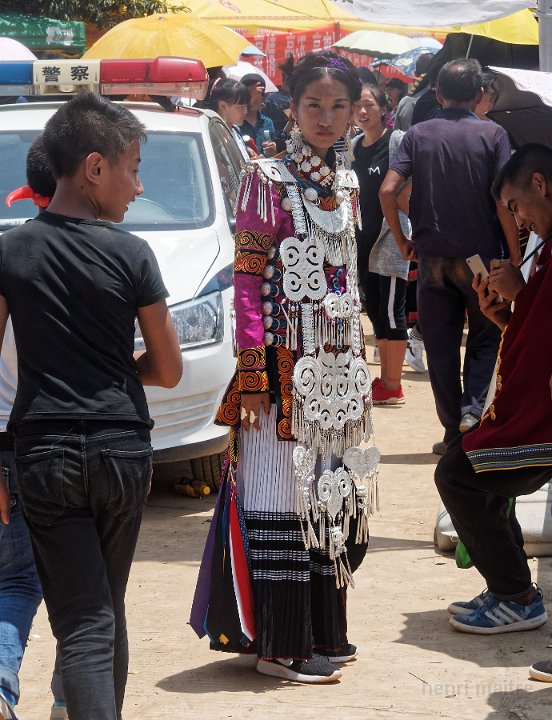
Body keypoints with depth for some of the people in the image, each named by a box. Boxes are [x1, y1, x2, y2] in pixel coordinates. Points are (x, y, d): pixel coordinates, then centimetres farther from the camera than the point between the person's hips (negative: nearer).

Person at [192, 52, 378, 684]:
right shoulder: (267, 180, -8)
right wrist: (252, 377, -18)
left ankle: (324, 632, 22)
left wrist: (357, 365, 16)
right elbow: (247, 283, -12)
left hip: (338, 369, 7)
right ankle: (282, 646, 0)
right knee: (284, 497, -5)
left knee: (333, 499, 12)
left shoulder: (345, 185, 12)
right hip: (286, 364, -7)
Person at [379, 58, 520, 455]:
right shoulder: (492, 134, -6)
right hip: (481, 255, -2)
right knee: (486, 336, 15)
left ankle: (454, 432, 12)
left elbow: (388, 190, -8)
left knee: (441, 347, 10)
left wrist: (403, 241, 3)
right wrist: (515, 257, -5)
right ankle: (473, 407, -5)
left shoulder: (418, 135, 1)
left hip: (433, 256, 2)